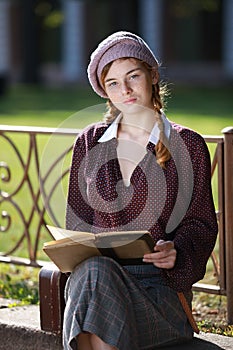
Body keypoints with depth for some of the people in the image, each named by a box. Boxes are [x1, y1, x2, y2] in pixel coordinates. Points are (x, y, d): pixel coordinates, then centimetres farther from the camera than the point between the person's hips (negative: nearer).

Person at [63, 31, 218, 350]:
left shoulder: (187, 145, 6)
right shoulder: (89, 142, 15)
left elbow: (201, 224, 6)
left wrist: (176, 251, -15)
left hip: (160, 281, -2)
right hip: (97, 271, 2)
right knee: (95, 270, -35)